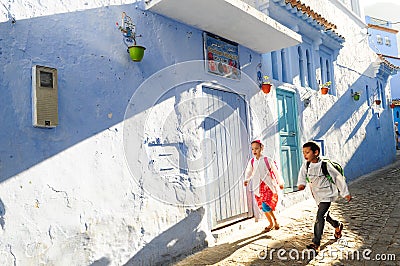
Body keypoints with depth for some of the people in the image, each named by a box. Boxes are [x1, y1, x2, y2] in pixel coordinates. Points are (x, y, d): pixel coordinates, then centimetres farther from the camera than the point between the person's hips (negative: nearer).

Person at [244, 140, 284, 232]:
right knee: (263, 207, 10)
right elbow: (248, 172, 8)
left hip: (269, 186, -4)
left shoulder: (267, 160, -7)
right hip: (258, 188, 4)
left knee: (266, 206, -16)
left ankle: (275, 221, 11)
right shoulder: (251, 161, 1)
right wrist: (246, 180, -12)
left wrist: (280, 183, 12)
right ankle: (271, 224, 31)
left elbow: (275, 171, 3)